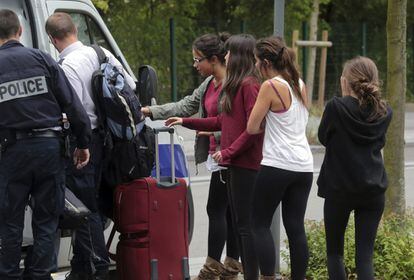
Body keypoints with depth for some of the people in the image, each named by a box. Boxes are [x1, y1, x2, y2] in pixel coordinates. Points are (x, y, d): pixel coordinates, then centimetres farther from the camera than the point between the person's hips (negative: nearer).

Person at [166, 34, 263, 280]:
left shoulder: (249, 85, -14)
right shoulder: (237, 85, 16)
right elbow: (223, 121, 20)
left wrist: (228, 152, -16)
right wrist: (185, 122, 21)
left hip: (245, 164, -10)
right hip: (237, 164, 10)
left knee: (246, 224, -7)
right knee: (239, 222, 11)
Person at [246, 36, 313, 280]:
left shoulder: (271, 86, -10)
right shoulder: (300, 85, 12)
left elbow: (252, 127, -8)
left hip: (277, 165, -7)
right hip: (304, 166, 7)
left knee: (260, 224, 3)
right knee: (296, 227, 8)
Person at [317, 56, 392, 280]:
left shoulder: (336, 107, -13)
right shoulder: (384, 112, 0)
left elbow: (323, 138, 3)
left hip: (339, 188, -3)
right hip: (374, 190, 3)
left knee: (334, 251, 13)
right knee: (365, 257, 2)